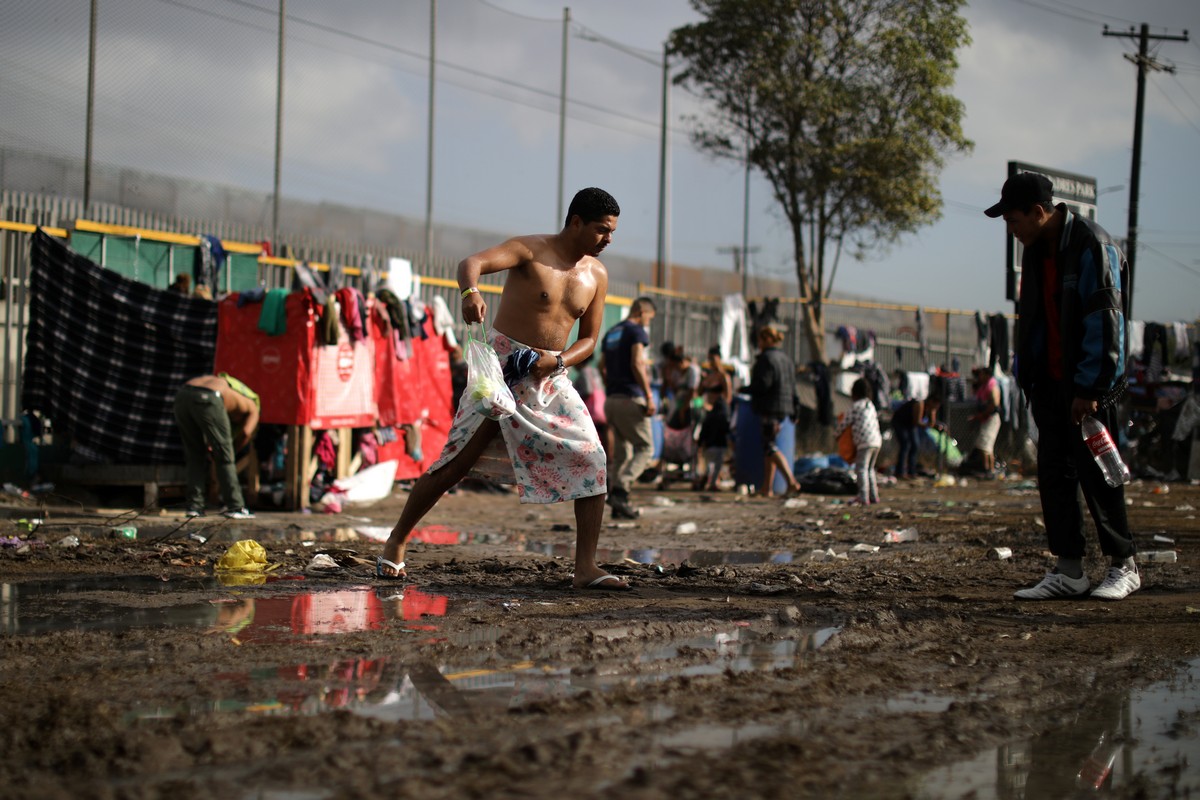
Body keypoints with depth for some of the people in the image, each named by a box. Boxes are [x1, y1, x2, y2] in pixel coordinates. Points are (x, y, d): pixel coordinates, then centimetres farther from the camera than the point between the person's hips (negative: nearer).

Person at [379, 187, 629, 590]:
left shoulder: (596, 275, 6)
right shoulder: (531, 250, -10)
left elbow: (589, 339, 11)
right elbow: (472, 263, -25)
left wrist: (557, 361, -10)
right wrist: (471, 292, -49)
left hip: (551, 378, 5)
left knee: (592, 463, -10)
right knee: (456, 463, -4)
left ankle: (586, 568, -7)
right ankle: (396, 544, 12)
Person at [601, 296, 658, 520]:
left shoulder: (611, 333, 19)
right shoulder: (637, 331, -5)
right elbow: (636, 364, -16)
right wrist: (649, 396, -17)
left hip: (611, 400, 8)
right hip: (631, 399, -8)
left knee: (621, 452, 11)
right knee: (645, 448, -3)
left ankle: (618, 506, 7)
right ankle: (620, 490, -19)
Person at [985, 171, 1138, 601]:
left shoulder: (1092, 247, -16)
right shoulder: (1036, 250, 10)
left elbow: (1104, 321, -18)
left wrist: (1089, 388, -19)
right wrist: (1028, 377, 11)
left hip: (1091, 386, -8)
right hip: (1051, 382, 8)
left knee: (1096, 472, -3)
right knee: (1054, 473, 5)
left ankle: (1124, 566, 9)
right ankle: (1069, 571, 9)